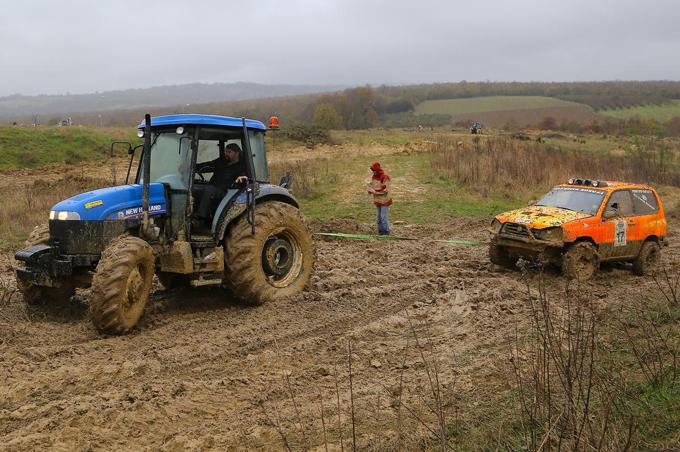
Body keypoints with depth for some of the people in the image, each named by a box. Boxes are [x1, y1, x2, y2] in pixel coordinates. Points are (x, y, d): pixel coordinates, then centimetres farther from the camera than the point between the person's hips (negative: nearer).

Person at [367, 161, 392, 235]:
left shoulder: (385, 177, -19)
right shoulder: (374, 176, 6)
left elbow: (385, 189, -21)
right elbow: (371, 184, 17)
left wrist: (375, 191, -21)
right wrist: (370, 190, -6)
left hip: (384, 200, -8)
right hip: (377, 200, 8)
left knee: (383, 216, -4)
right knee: (378, 217, 15)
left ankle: (386, 231, 7)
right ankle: (380, 230, 26)